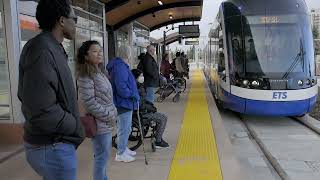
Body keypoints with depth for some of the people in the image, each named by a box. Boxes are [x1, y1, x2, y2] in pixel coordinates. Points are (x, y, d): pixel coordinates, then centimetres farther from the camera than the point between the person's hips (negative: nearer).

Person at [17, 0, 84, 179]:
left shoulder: (52, 49, 10)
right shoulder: (41, 49, -21)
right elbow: (42, 112, -28)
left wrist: (78, 119, 5)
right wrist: (78, 125, -14)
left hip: (55, 143, 10)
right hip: (52, 148, -10)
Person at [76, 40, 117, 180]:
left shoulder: (100, 72, 12)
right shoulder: (85, 76, -17)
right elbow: (90, 104, -22)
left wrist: (113, 114, 6)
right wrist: (110, 116, -15)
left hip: (107, 122, 9)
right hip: (100, 123, -9)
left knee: (104, 156, 21)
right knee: (102, 157, 3)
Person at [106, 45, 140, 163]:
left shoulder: (121, 65, 13)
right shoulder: (120, 67, -21)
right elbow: (121, 88, -27)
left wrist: (134, 95, 10)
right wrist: (134, 95, -17)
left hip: (125, 103, 11)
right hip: (124, 103, -11)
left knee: (125, 128, 21)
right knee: (124, 129, 1)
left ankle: (124, 149, 35)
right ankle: (121, 154, 14)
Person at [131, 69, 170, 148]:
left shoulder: (139, 86, 9)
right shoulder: (137, 88, -23)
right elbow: (140, 105, -24)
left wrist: (151, 104, 8)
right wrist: (151, 108, -11)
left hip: (143, 110, 10)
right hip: (141, 112, -10)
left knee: (162, 117, 17)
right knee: (163, 118, -10)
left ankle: (158, 137, 25)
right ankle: (158, 142, -3)